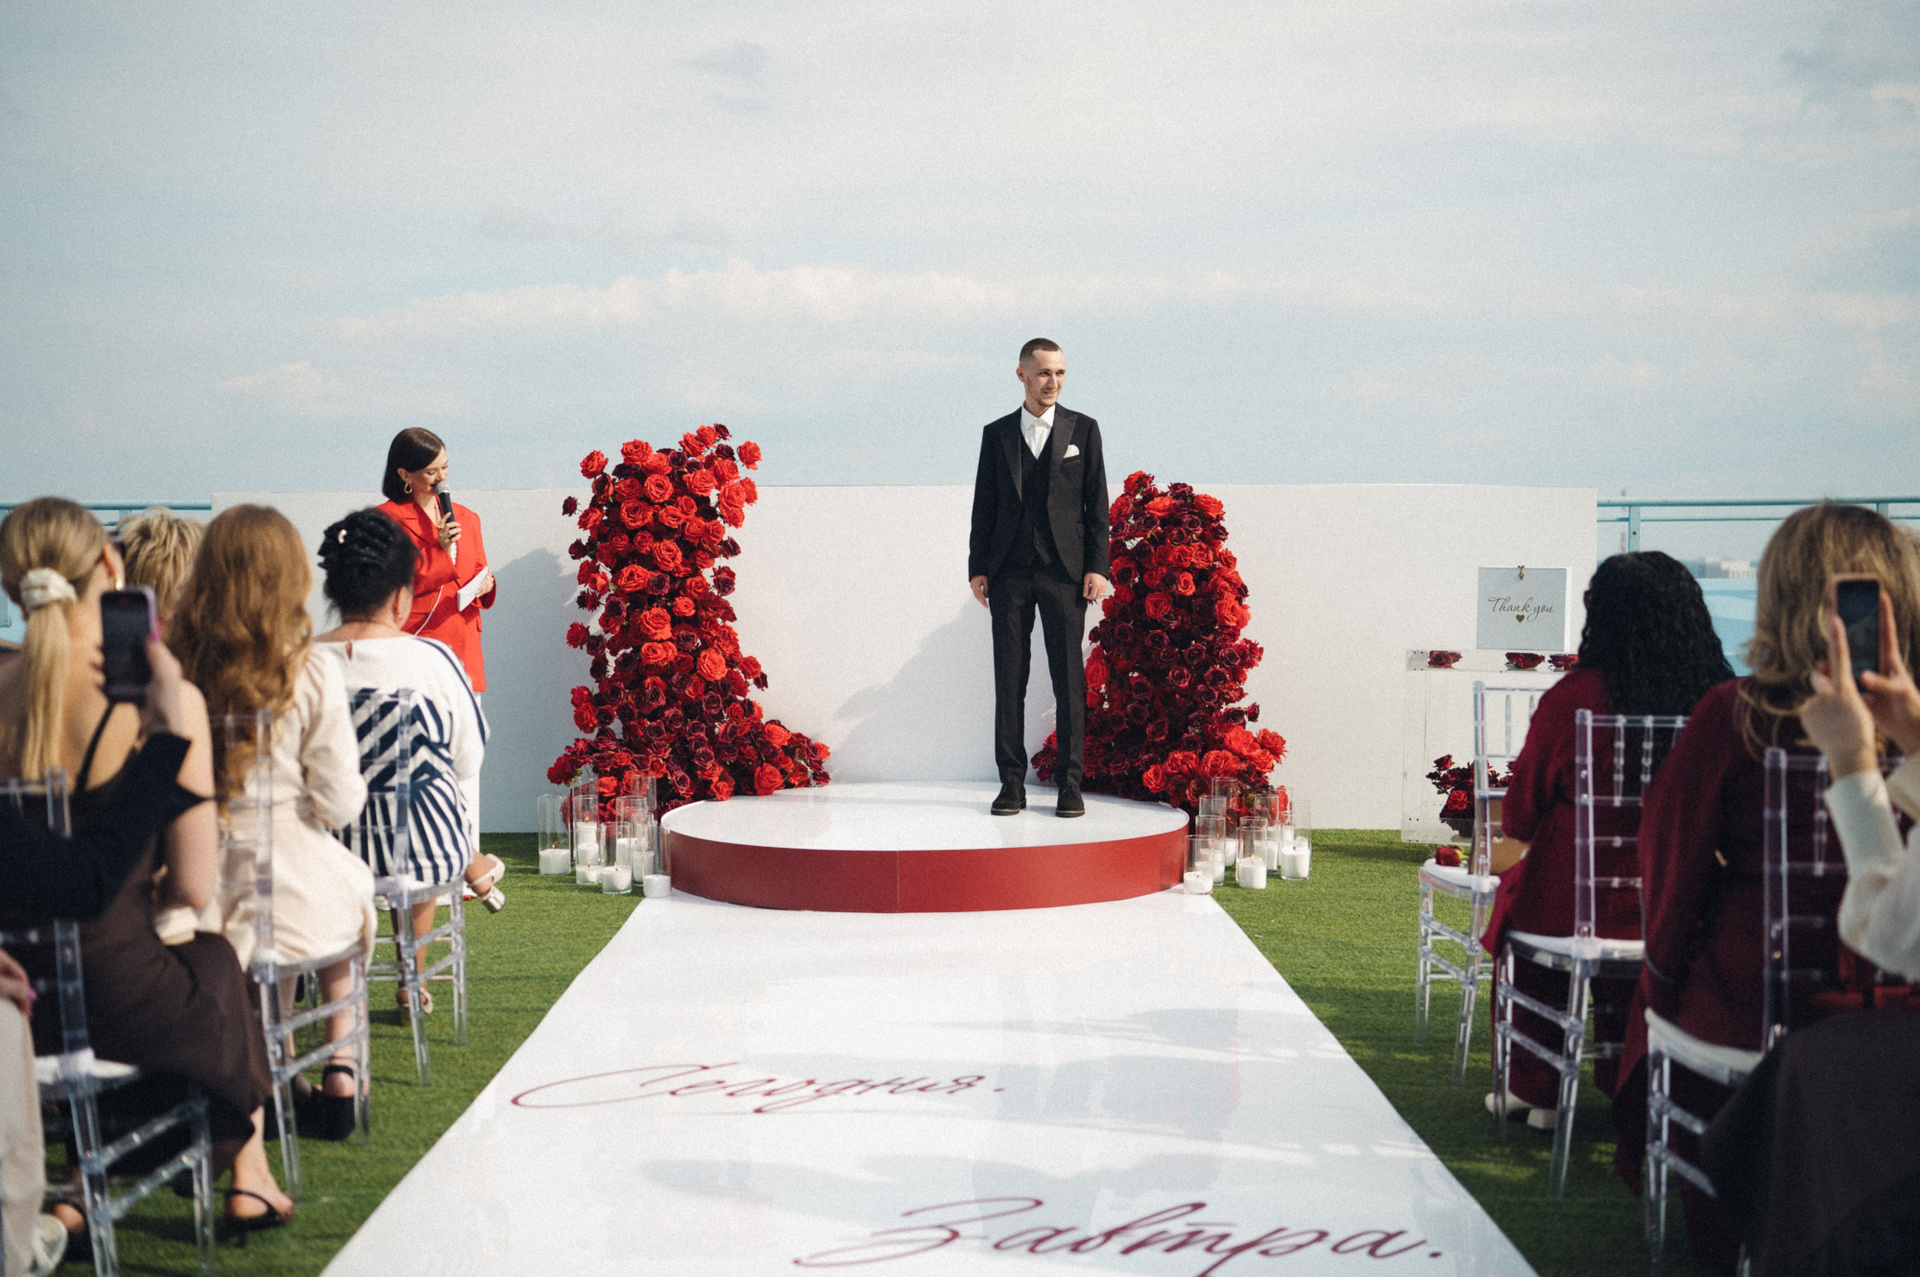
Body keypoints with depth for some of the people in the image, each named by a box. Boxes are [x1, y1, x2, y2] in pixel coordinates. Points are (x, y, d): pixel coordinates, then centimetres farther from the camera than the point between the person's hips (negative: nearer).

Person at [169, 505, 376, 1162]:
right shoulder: (311, 671, -14)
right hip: (291, 878, -3)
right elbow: (338, 803, -10)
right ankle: (340, 1065, 29)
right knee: (351, 889, 32)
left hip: (194, 882, 3)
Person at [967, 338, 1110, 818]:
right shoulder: (996, 434, 11)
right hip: (1010, 572, 2)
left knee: (1069, 679, -3)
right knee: (1009, 679, 1)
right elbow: (984, 505, 11)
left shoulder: (1082, 429, 8)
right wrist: (977, 567, 4)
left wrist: (1098, 566, -4)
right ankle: (1012, 783, 6)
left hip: (1063, 571, -1)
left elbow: (1097, 503, 4)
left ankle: (1070, 784, 1)